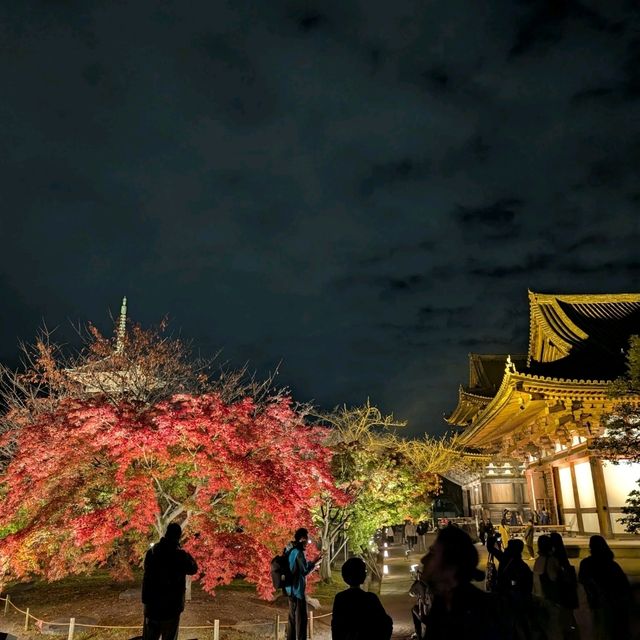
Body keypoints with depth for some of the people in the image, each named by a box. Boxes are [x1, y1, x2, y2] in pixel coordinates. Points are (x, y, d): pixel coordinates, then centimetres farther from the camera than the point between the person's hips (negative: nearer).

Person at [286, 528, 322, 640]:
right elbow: (305, 571, -16)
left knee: (292, 617, 16)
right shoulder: (298, 552, -19)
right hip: (298, 589, -9)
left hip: (290, 589, 9)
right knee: (301, 618, -2)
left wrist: (311, 564, 16)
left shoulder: (290, 550, 9)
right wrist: (314, 563, -3)